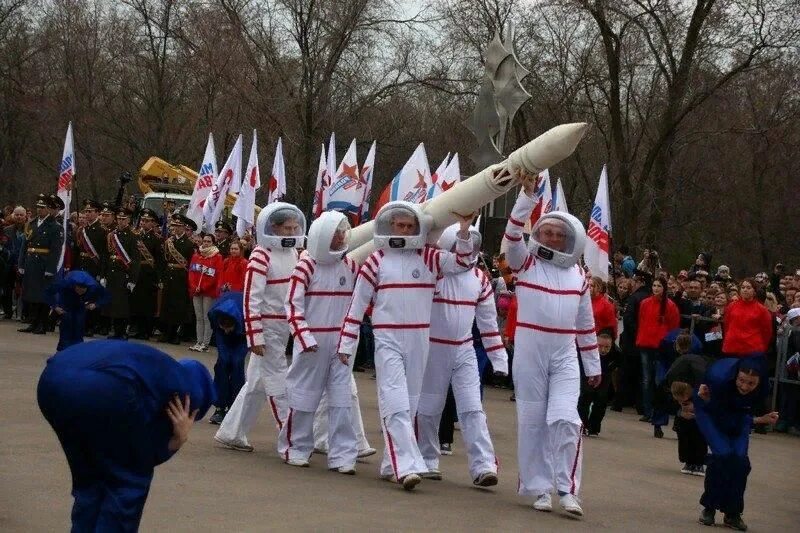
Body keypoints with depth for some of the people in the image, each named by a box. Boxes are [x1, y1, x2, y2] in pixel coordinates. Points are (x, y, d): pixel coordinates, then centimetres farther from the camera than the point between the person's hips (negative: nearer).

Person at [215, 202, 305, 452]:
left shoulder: (293, 254, 11)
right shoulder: (261, 256, -13)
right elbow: (251, 299, -16)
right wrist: (255, 336, -19)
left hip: (287, 327, 8)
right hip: (268, 327, -8)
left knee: (258, 382, 13)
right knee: (278, 384, -5)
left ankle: (231, 433, 22)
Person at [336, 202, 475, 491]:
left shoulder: (429, 258, 6)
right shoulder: (376, 261, 0)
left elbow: (461, 262, 2)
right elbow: (357, 305, 2)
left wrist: (464, 230, -13)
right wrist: (346, 343, 1)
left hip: (419, 341, 4)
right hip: (387, 340, -4)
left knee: (410, 404, 9)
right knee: (396, 404, -13)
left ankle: (391, 465, 19)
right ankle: (407, 466, -20)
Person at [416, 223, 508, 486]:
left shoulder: (479, 279, 5)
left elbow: (488, 321, 10)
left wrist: (499, 359, 8)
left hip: (465, 352, 3)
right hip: (433, 350, -3)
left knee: (473, 409, -5)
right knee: (429, 409, 7)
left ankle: (483, 466, -12)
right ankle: (427, 461, 23)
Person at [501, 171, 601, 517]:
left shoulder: (578, 274, 10)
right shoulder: (526, 263, 2)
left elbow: (586, 323, 14)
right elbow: (512, 235, -18)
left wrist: (593, 365, 15)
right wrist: (528, 196, -25)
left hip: (566, 357, 2)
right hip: (529, 354, -1)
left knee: (565, 419, -10)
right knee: (532, 421, 3)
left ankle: (567, 490, -3)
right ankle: (539, 489, 12)